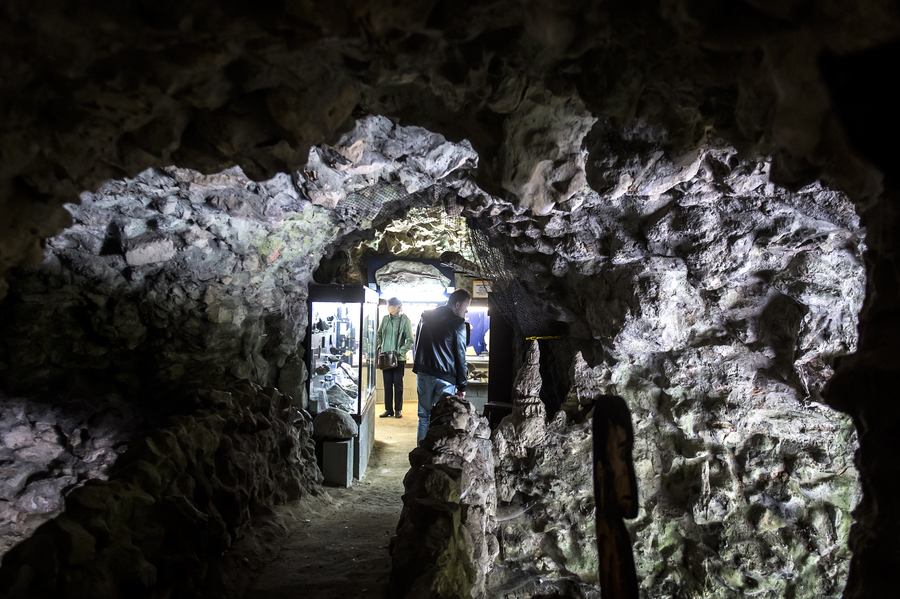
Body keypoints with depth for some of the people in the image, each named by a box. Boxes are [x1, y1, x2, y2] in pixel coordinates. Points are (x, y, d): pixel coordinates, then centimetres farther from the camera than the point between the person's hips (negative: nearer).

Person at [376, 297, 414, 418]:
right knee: (387, 384, 8)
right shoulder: (385, 318, 6)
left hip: (399, 358, -4)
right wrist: (379, 346, 7)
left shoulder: (404, 320, -8)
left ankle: (398, 410, 13)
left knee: (398, 384, 3)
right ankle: (388, 409, 16)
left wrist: (400, 351, -15)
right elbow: (379, 334, 20)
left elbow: (410, 340, -7)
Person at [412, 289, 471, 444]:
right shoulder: (457, 323, -6)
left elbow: (416, 346, 17)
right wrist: (461, 386, -1)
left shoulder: (425, 317, 12)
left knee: (424, 417, 12)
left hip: (423, 374, 5)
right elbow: (460, 356, -6)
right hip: (445, 378, -5)